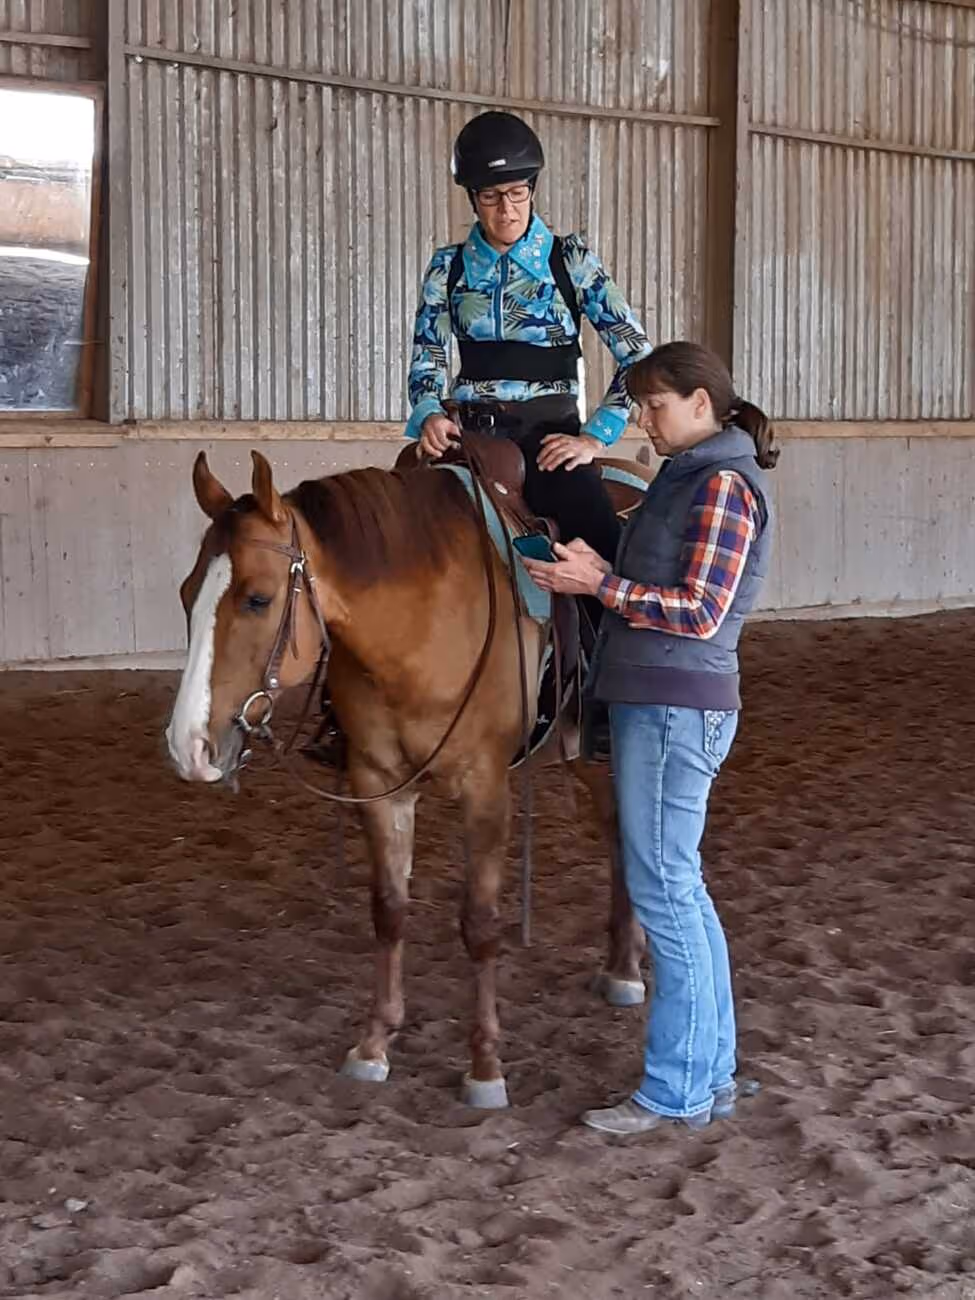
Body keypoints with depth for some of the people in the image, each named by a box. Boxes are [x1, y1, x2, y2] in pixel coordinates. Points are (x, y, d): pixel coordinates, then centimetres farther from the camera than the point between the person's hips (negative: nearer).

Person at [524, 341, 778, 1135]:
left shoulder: (723, 485, -13)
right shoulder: (689, 478, 17)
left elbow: (701, 613, -17)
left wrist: (601, 583, -20)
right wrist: (590, 567, 9)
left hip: (674, 710, -10)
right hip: (654, 705, 10)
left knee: (664, 892, -4)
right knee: (681, 892, 14)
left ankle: (677, 1091, 4)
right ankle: (714, 1074, 22)